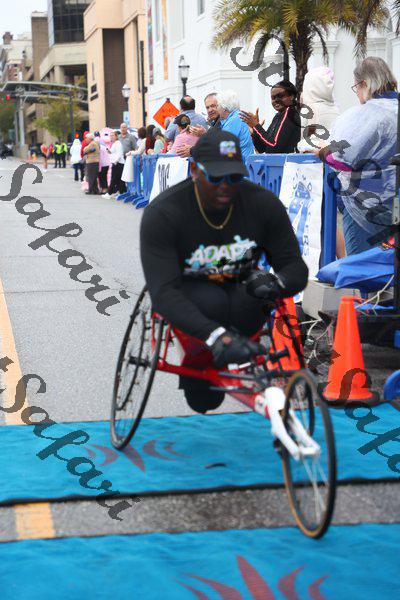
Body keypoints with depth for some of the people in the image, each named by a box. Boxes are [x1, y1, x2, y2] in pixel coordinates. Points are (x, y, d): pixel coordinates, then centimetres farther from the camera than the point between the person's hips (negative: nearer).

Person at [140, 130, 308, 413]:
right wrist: (215, 334, -51)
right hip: (187, 297, -2)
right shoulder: (163, 213, -25)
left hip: (238, 290, 3)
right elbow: (163, 293, -34)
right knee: (211, 301, -37)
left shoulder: (264, 204, -15)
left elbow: (297, 269, -11)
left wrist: (277, 282, -38)